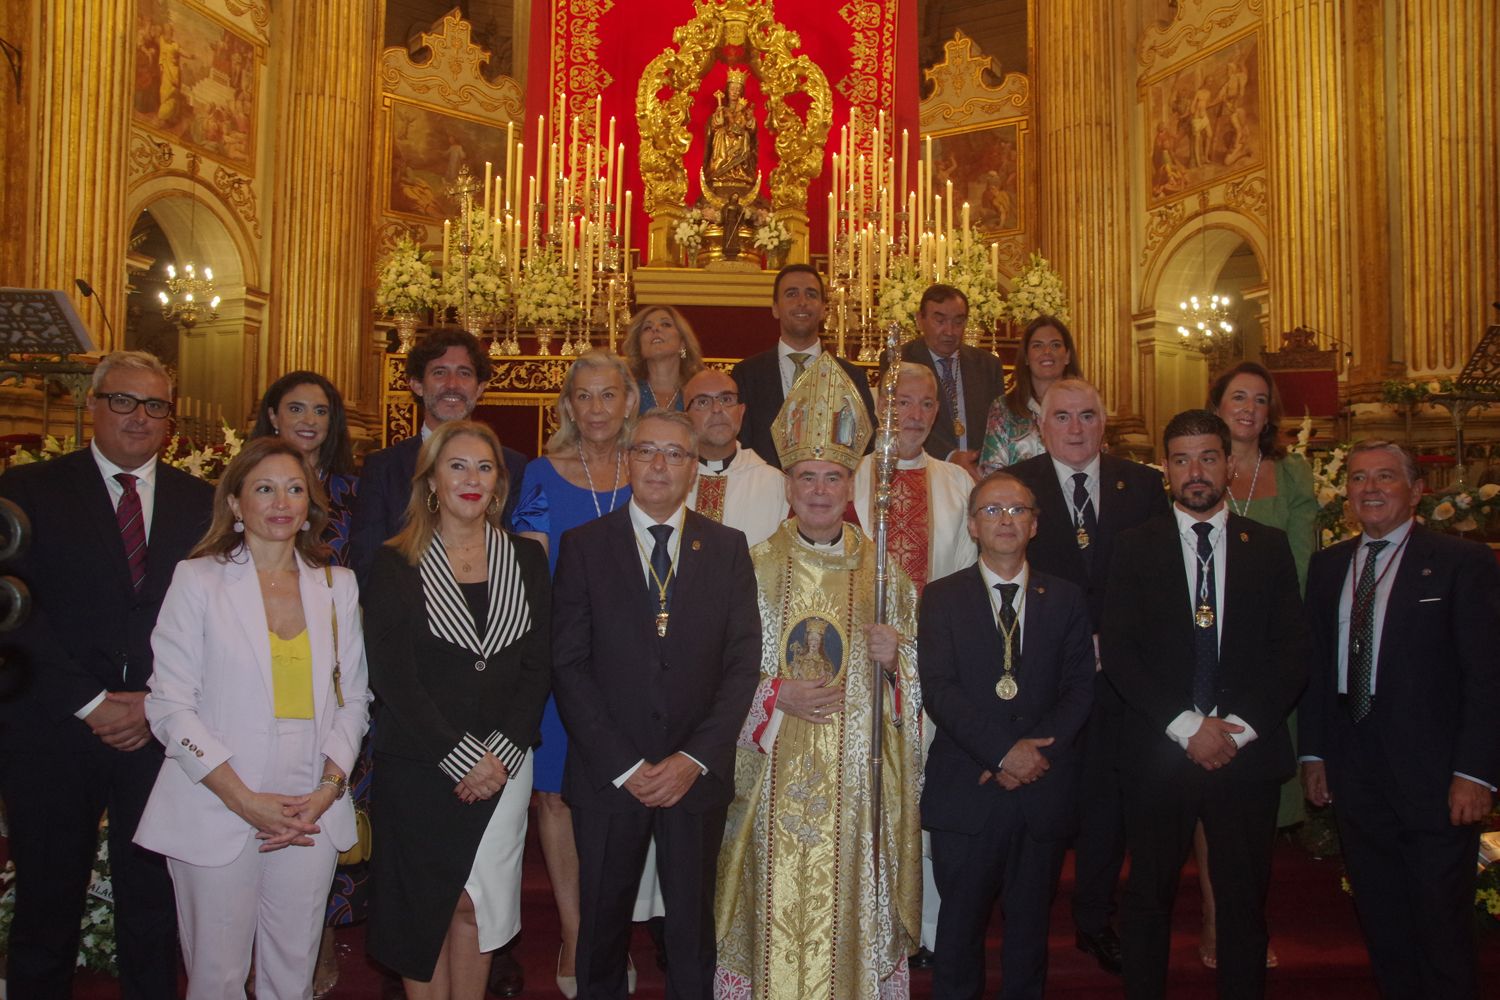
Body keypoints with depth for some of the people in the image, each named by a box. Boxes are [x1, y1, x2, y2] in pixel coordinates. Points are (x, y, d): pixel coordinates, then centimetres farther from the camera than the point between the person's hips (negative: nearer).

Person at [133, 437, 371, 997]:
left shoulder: (338, 586, 9)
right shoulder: (197, 579, -1)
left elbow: (352, 698, 10)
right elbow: (169, 703, -5)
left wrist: (329, 787, -5)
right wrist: (244, 800, -12)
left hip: (312, 812, 3)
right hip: (218, 811, -2)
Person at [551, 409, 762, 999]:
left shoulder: (727, 548, 5)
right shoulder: (585, 545, 1)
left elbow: (743, 663, 0)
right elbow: (569, 665, -5)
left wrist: (694, 759, -10)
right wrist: (625, 764, -11)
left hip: (696, 775, 1)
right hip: (607, 775, 0)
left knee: (693, 923, 11)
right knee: (602, 922, 13)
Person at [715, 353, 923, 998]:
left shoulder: (883, 572, 5)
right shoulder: (754, 567, 2)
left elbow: (917, 672, 9)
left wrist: (893, 656, -11)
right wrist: (776, 695, -13)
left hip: (859, 775, 1)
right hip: (776, 773, -1)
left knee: (852, 903, 5)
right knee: (779, 906, 2)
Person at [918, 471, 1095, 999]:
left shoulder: (1066, 599, 10)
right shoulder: (942, 597, 3)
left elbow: (1079, 688, 4)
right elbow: (939, 689, -7)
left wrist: (1036, 751, -10)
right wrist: (1003, 751, -16)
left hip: (1044, 790, 2)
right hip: (966, 793, -2)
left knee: (1030, 924, 11)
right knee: (961, 921, 5)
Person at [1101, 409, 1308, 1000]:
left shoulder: (1268, 548, 7)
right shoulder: (1136, 549, 3)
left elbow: (1291, 655, 2)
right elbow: (1118, 652, -4)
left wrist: (1239, 726, -11)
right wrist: (1185, 725, -13)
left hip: (1249, 753, 1)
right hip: (1158, 753, -1)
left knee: (1244, 901, 9)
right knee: (1149, 899, 9)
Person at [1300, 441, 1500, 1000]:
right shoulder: (1328, 566, 11)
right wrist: (1314, 752, 8)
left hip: (1433, 775, -5)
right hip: (1355, 775, 5)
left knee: (1442, 924, 5)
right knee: (1380, 919, 15)